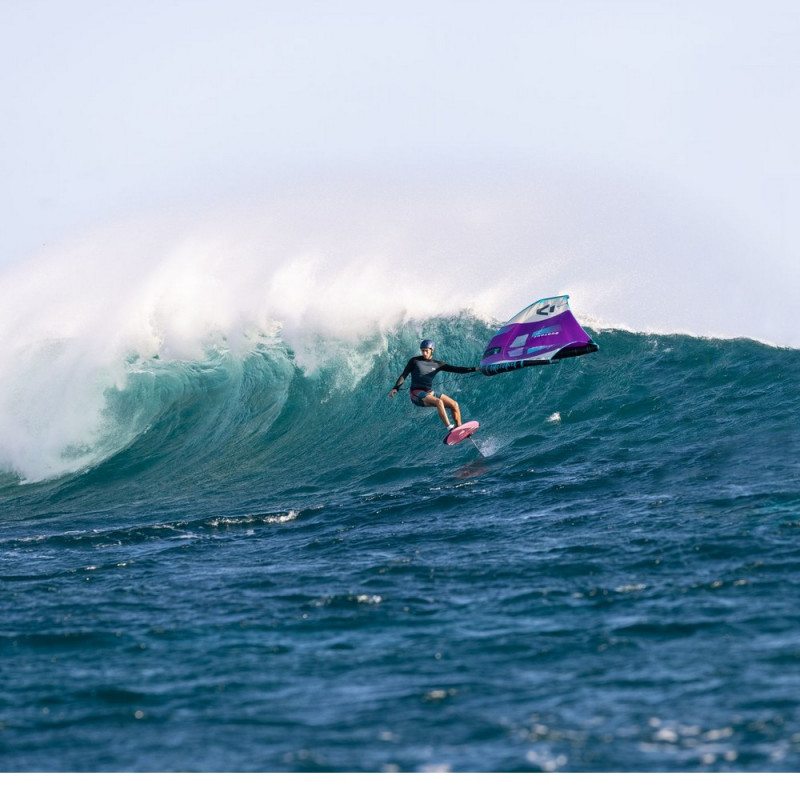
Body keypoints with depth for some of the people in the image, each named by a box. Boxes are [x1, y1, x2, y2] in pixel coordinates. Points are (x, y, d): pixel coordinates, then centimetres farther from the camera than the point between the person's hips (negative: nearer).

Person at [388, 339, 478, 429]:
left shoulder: (437, 365, 9)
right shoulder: (414, 361, 2)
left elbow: (456, 369, 6)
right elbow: (403, 376, -1)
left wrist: (475, 369, -2)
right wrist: (395, 388, -17)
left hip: (430, 393, 5)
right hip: (417, 394, -5)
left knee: (454, 404, -9)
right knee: (439, 402, -31)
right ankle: (450, 428, -38)